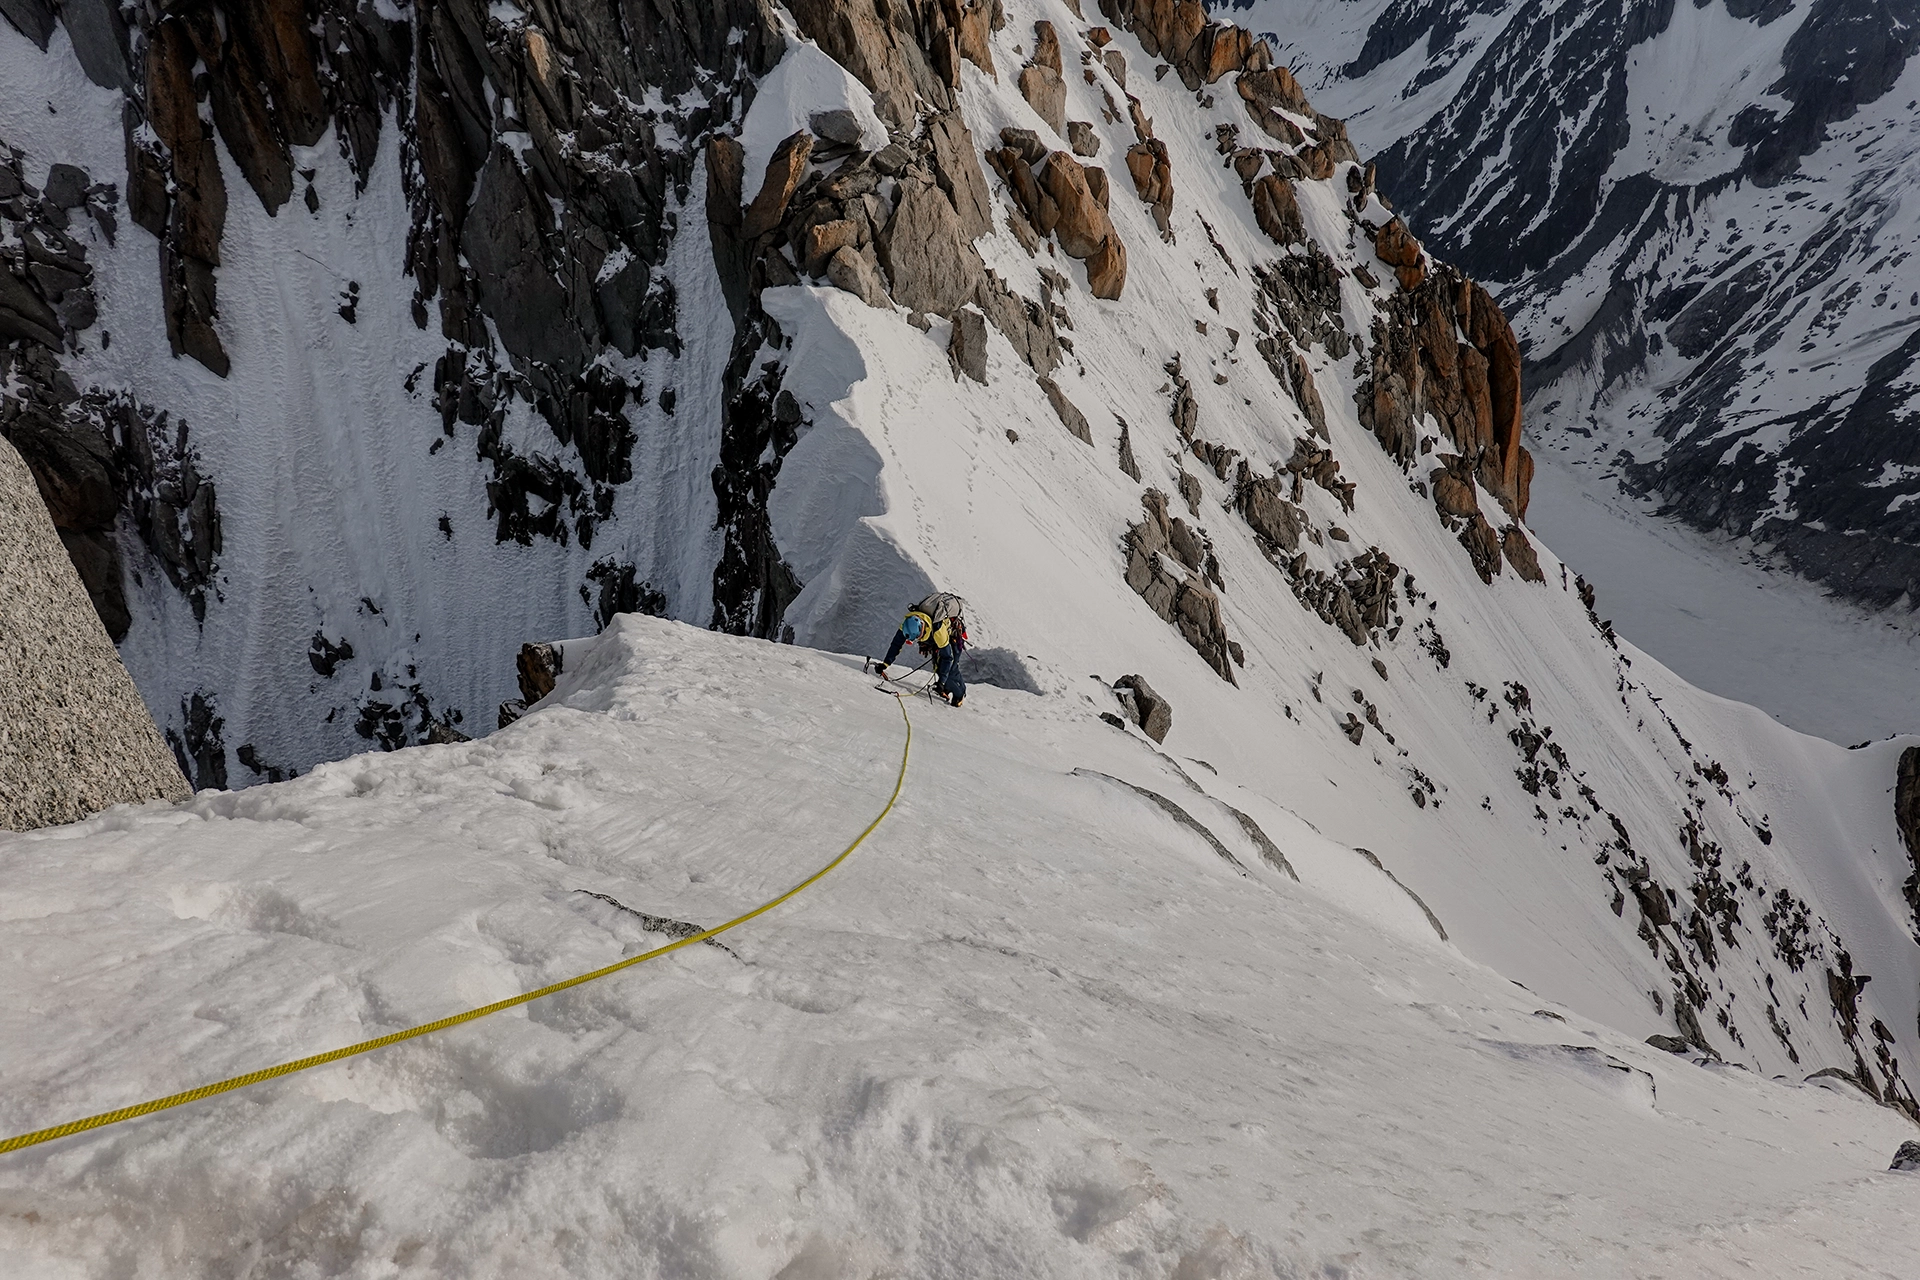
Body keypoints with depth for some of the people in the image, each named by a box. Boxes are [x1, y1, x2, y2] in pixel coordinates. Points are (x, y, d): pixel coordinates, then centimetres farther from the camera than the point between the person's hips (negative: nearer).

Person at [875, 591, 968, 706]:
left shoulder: (938, 630, -46)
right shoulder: (909, 621, -30)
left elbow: (947, 657, -37)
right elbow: (897, 643, -16)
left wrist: (941, 682, -40)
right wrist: (885, 664, -20)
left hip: (954, 633, -6)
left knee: (951, 668, -14)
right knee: (938, 665, -3)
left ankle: (960, 694, 8)